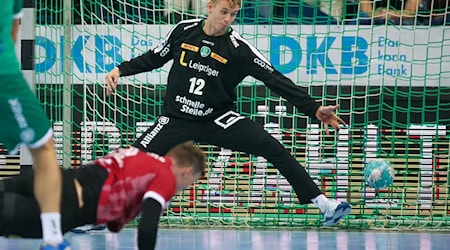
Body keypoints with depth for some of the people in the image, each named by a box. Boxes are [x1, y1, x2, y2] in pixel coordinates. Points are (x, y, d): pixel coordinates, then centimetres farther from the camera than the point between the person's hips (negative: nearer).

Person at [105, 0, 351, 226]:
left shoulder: (239, 48, -11)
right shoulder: (183, 30, -5)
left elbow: (275, 79, -12)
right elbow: (154, 58, 12)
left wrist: (314, 109, -16)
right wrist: (121, 70, 0)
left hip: (218, 119, -1)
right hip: (176, 120, 1)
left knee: (273, 148, -18)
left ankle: (322, 203, -15)